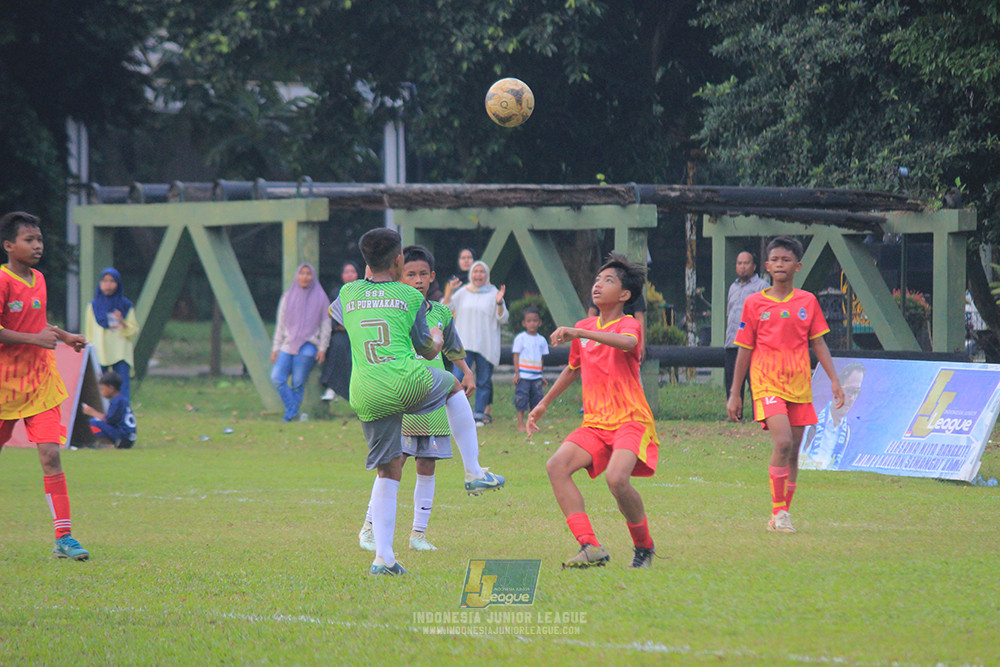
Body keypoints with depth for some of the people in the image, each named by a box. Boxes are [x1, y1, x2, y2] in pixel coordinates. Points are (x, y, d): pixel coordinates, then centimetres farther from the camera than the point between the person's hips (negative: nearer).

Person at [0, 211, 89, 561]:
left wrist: (63, 336, 14)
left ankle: (63, 537, -12)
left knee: (50, 454, -9)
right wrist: (34, 338, -24)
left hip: (40, 381, 5)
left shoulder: (38, 280, 9)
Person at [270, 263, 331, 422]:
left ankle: (291, 415, 0)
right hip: (288, 345, 3)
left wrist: (322, 348, -3)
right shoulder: (288, 297, 13)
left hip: (307, 347, -3)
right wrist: (276, 347, 9)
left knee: (298, 384, -10)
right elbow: (280, 324, 16)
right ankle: (293, 412, -9)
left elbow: (325, 325, 6)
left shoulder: (320, 298, 5)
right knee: (277, 377, -15)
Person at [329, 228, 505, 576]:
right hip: (408, 384, -3)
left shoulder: (349, 293, 11)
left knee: (388, 473, 13)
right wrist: (437, 337, 34)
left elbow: (334, 313, 37)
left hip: (367, 398, 3)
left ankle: (382, 554, 3)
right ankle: (474, 472, 25)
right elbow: (427, 349, 10)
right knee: (453, 386, 30)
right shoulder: (410, 296, 3)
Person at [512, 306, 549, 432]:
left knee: (536, 400, 3)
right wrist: (516, 373, -10)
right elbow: (516, 356, -3)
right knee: (521, 399, -4)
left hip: (536, 376, 4)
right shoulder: (520, 338, -2)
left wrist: (541, 376, 16)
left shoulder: (541, 340, 11)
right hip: (523, 375, -4)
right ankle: (520, 424, 3)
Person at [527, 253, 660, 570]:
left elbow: (627, 342, -33)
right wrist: (544, 404, 37)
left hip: (631, 421, -7)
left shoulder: (628, 324, -6)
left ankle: (644, 547, -4)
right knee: (557, 466, -18)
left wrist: (579, 333, -39)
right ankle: (591, 547, -20)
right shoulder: (584, 328, 14)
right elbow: (573, 368, 32)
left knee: (616, 478, -30)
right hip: (595, 422, 7)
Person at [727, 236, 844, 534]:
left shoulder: (807, 302, 6)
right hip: (767, 383, -3)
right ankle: (778, 511, -12)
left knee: (793, 451, 6)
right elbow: (745, 350, 6)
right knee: (783, 442, -21)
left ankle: (782, 515, 17)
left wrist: (834, 380, 1)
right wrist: (734, 394, 6)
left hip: (799, 385, 3)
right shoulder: (754, 303, 2)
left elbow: (818, 343, 10)